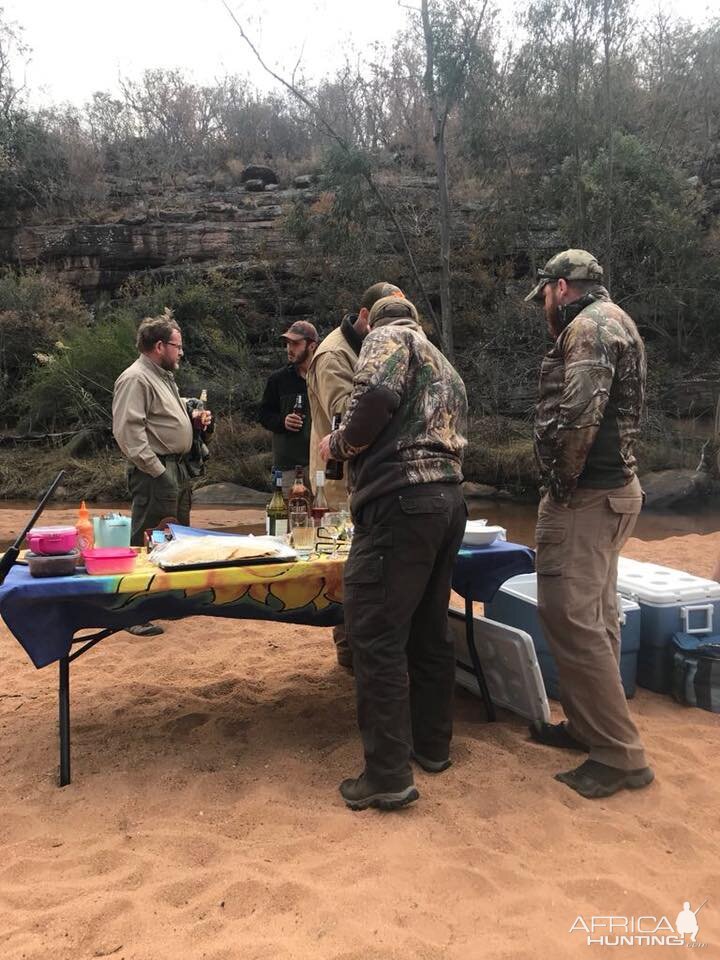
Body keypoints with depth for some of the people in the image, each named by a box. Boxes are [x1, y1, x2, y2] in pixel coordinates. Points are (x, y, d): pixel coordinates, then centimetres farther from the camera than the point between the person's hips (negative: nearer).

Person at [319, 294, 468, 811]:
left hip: (401, 501, -9)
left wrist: (339, 444, -1)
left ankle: (388, 774, -1)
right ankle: (433, 744, 28)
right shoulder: (447, 370, 29)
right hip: (449, 500, 9)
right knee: (430, 629, 17)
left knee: (377, 636, -5)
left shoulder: (388, 337, 4)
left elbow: (376, 397, -16)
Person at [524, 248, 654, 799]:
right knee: (593, 615, 16)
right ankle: (592, 726, 27)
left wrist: (563, 479, -14)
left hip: (586, 494, -11)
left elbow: (579, 413, -27)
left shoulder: (591, 324, -13)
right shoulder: (614, 324, 20)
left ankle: (620, 754, 1)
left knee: (570, 616, -7)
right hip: (612, 487, 11)